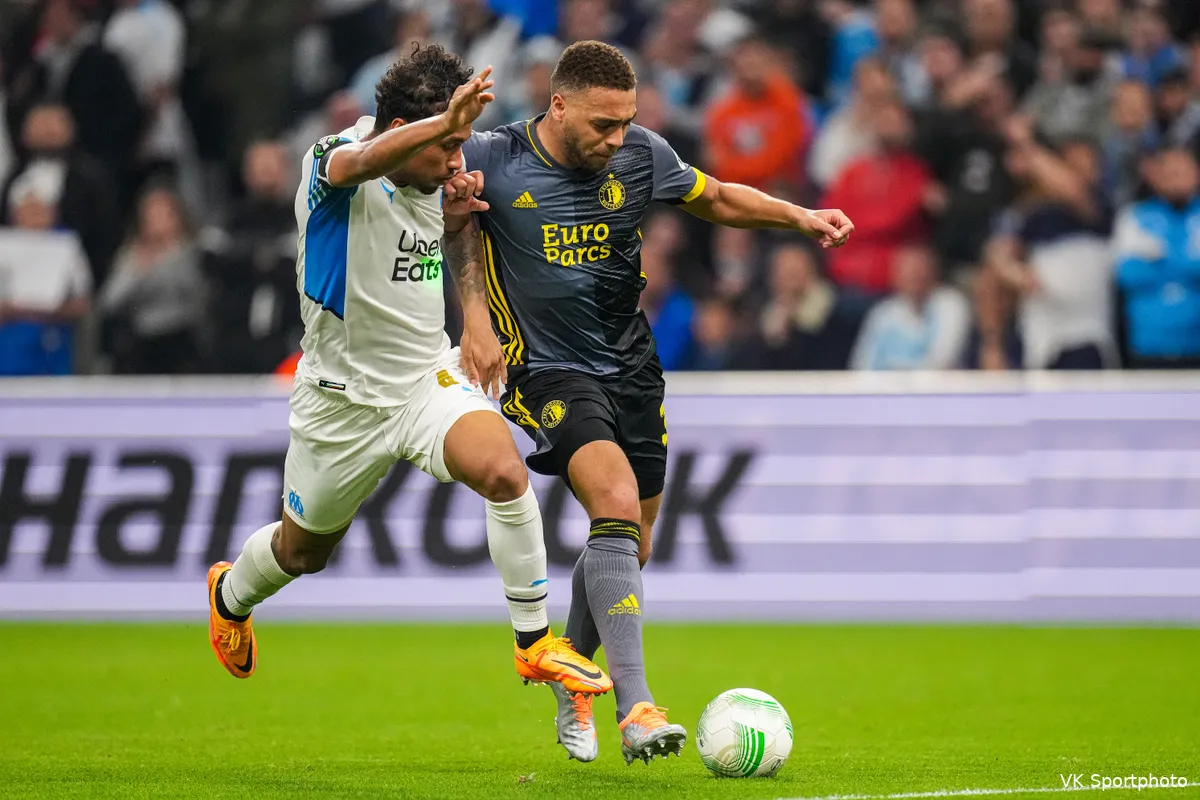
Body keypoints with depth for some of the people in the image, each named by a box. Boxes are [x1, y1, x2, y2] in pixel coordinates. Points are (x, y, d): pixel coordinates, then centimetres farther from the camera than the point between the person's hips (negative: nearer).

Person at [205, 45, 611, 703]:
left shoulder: (433, 178, -2)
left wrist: (458, 220, -5)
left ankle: (534, 643, -14)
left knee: (504, 472, -26)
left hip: (429, 377, 4)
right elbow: (363, 162, -48)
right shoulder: (334, 161, -20)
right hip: (342, 395, -4)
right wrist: (445, 122, -65)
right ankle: (230, 594, 53)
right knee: (303, 551, 17)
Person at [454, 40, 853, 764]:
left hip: (630, 364, 5)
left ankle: (575, 691, 37)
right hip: (546, 371, -5)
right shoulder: (492, 160, -13)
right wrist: (473, 313, -10)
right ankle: (637, 711, -35)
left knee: (629, 547, 9)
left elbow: (716, 199, 16)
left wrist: (797, 216, 2)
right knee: (616, 500, -28)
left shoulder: (641, 155, -2)